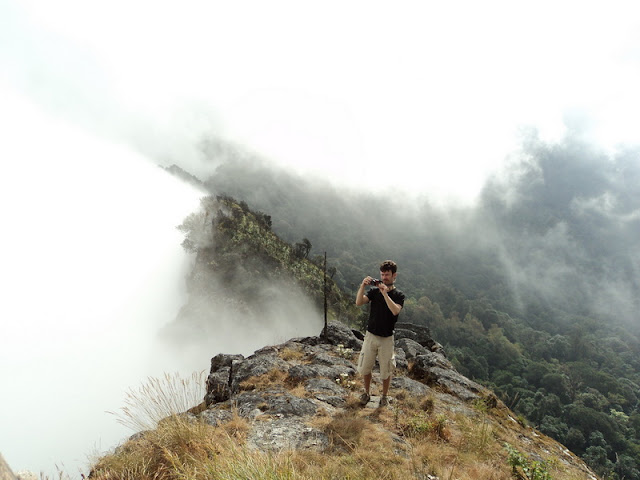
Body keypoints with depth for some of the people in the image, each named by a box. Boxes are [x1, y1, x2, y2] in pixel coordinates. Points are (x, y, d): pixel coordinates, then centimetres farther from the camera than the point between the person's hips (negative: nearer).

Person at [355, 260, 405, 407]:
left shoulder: (398, 295, -6)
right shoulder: (374, 291, -1)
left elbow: (395, 311, -26)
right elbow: (358, 303, -15)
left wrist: (385, 293, -33)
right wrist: (362, 286, -29)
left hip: (386, 338, -2)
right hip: (370, 335, 2)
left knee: (385, 371, 10)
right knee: (365, 367, 10)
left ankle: (384, 396, 31)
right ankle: (367, 393, 32)